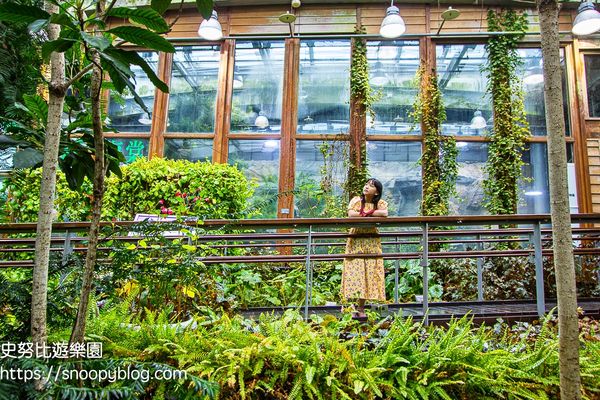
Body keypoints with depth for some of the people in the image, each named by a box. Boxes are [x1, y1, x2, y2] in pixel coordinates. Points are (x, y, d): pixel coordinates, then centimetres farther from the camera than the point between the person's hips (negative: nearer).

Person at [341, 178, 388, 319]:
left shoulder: (380, 203, 2)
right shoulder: (356, 200, 3)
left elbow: (384, 213, -20)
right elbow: (350, 214, -17)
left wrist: (365, 213, -16)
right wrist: (373, 214, -13)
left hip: (372, 242, 1)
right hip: (355, 241, -1)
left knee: (368, 273, -1)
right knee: (354, 272, -5)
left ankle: (361, 309, 5)